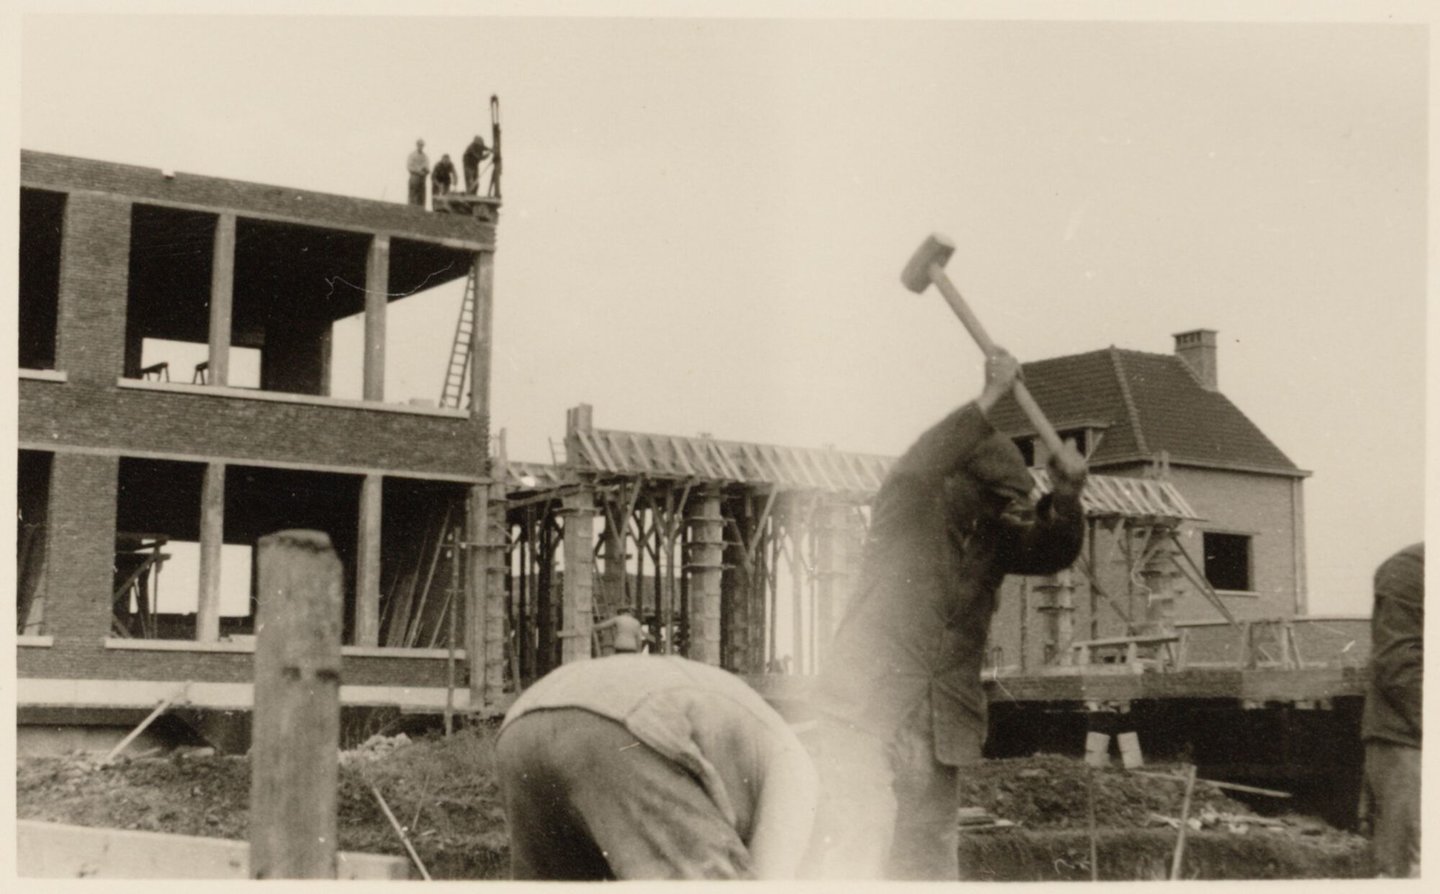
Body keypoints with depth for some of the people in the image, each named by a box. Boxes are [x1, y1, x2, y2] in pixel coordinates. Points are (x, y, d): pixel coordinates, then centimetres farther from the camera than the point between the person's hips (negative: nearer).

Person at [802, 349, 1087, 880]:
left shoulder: (995, 538, 12)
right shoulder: (906, 513, -6)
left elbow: (1053, 552, 9)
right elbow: (918, 469, -24)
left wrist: (1065, 494, -11)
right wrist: (988, 399, -27)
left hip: (936, 728, 6)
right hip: (865, 712, -6)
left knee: (929, 856, 9)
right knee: (848, 850, -10)